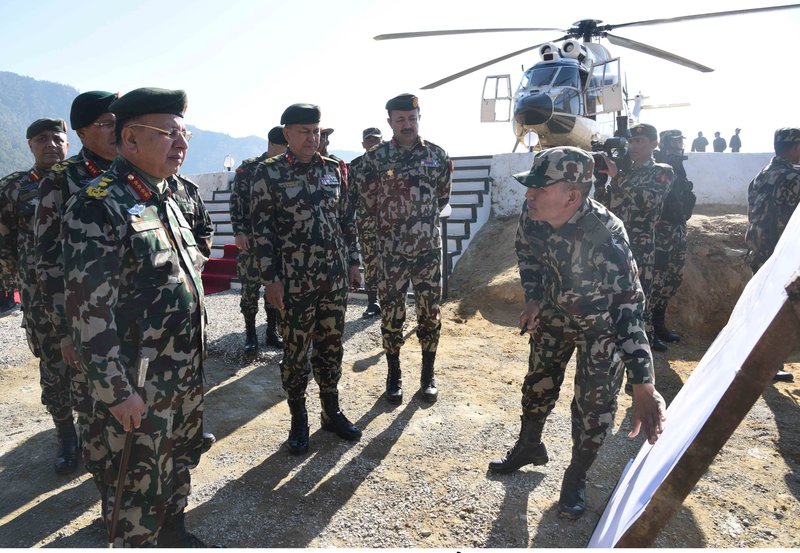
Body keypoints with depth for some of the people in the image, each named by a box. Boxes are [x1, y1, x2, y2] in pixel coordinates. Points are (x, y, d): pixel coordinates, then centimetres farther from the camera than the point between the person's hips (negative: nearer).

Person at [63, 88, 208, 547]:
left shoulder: (167, 200, 9)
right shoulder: (97, 207, -18)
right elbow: (88, 308, -21)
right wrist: (117, 390, -19)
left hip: (187, 372, 8)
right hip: (140, 386, -8)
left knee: (182, 461, 24)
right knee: (140, 484, 10)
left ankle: (173, 531, 46)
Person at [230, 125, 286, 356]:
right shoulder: (248, 168, -1)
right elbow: (236, 202, -4)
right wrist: (239, 232, -13)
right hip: (252, 238, -3)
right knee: (250, 286, -1)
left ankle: (272, 331, 19)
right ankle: (250, 334, 12)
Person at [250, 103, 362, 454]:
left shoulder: (333, 170, 8)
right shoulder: (267, 172, -4)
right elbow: (261, 229, -7)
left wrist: (353, 261, 10)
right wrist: (270, 278, -11)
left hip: (335, 277, 4)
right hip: (294, 280, -4)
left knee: (331, 346, 14)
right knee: (295, 350, 7)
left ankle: (332, 412, 30)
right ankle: (298, 419, 24)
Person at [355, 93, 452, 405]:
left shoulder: (438, 155, 2)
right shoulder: (375, 158, -4)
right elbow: (365, 202, 1)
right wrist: (374, 238, 4)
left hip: (429, 249, 2)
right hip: (390, 252, -1)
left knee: (430, 314, 9)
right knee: (391, 315, 7)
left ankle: (428, 376, 25)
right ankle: (394, 376, 24)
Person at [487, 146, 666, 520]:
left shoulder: (605, 236, -39)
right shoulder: (532, 214, -22)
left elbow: (628, 306, -45)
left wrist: (643, 385, -51)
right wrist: (533, 298, -11)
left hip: (602, 323, -5)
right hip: (554, 312, 5)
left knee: (594, 404, 0)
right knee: (538, 382, 17)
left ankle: (576, 478, 25)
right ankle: (529, 446, 42)